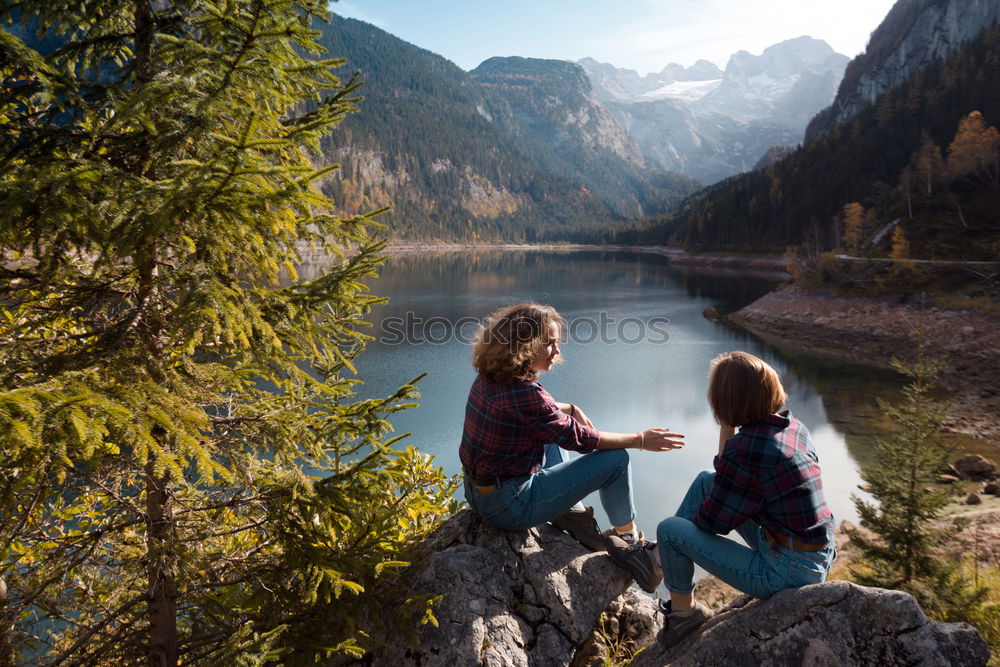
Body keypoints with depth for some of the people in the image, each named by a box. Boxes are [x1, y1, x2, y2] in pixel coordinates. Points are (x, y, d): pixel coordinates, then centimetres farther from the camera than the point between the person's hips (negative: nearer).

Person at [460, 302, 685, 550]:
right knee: (616, 459, -3)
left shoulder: (489, 377, 1)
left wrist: (570, 408, 16)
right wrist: (641, 440, -7)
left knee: (552, 433, 30)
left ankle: (574, 515, 24)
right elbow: (579, 439, -17)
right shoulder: (522, 392, -26)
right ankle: (627, 537, 24)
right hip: (508, 506, -9)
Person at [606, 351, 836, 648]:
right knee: (707, 481, 14)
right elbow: (729, 474, 14)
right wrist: (727, 428, 3)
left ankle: (683, 609, 23)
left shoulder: (745, 448, -25)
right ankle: (656, 560, 25)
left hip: (787, 572, -9)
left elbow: (711, 521, -13)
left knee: (670, 529, -4)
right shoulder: (793, 426, 1)